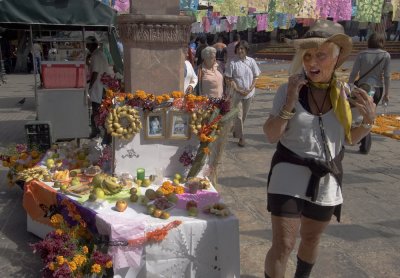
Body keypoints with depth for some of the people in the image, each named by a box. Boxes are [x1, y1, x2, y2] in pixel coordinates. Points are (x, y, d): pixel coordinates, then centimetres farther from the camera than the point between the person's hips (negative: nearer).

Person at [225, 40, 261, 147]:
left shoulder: (251, 61, -1)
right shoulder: (232, 62, -9)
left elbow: (255, 77, 2)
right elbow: (229, 79, -8)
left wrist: (250, 89, -10)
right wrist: (238, 89, -16)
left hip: (249, 93, 3)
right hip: (237, 93, -3)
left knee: (244, 114, 16)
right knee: (238, 115, -2)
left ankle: (236, 130, 38)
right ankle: (241, 137, 7)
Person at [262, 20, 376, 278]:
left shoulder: (343, 92, -4)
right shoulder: (289, 90, -12)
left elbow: (349, 138, 7)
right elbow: (271, 136, -13)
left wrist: (369, 120, -13)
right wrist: (289, 103, -26)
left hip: (327, 180, 4)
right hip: (290, 176, -3)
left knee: (311, 238, 22)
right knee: (283, 246, -4)